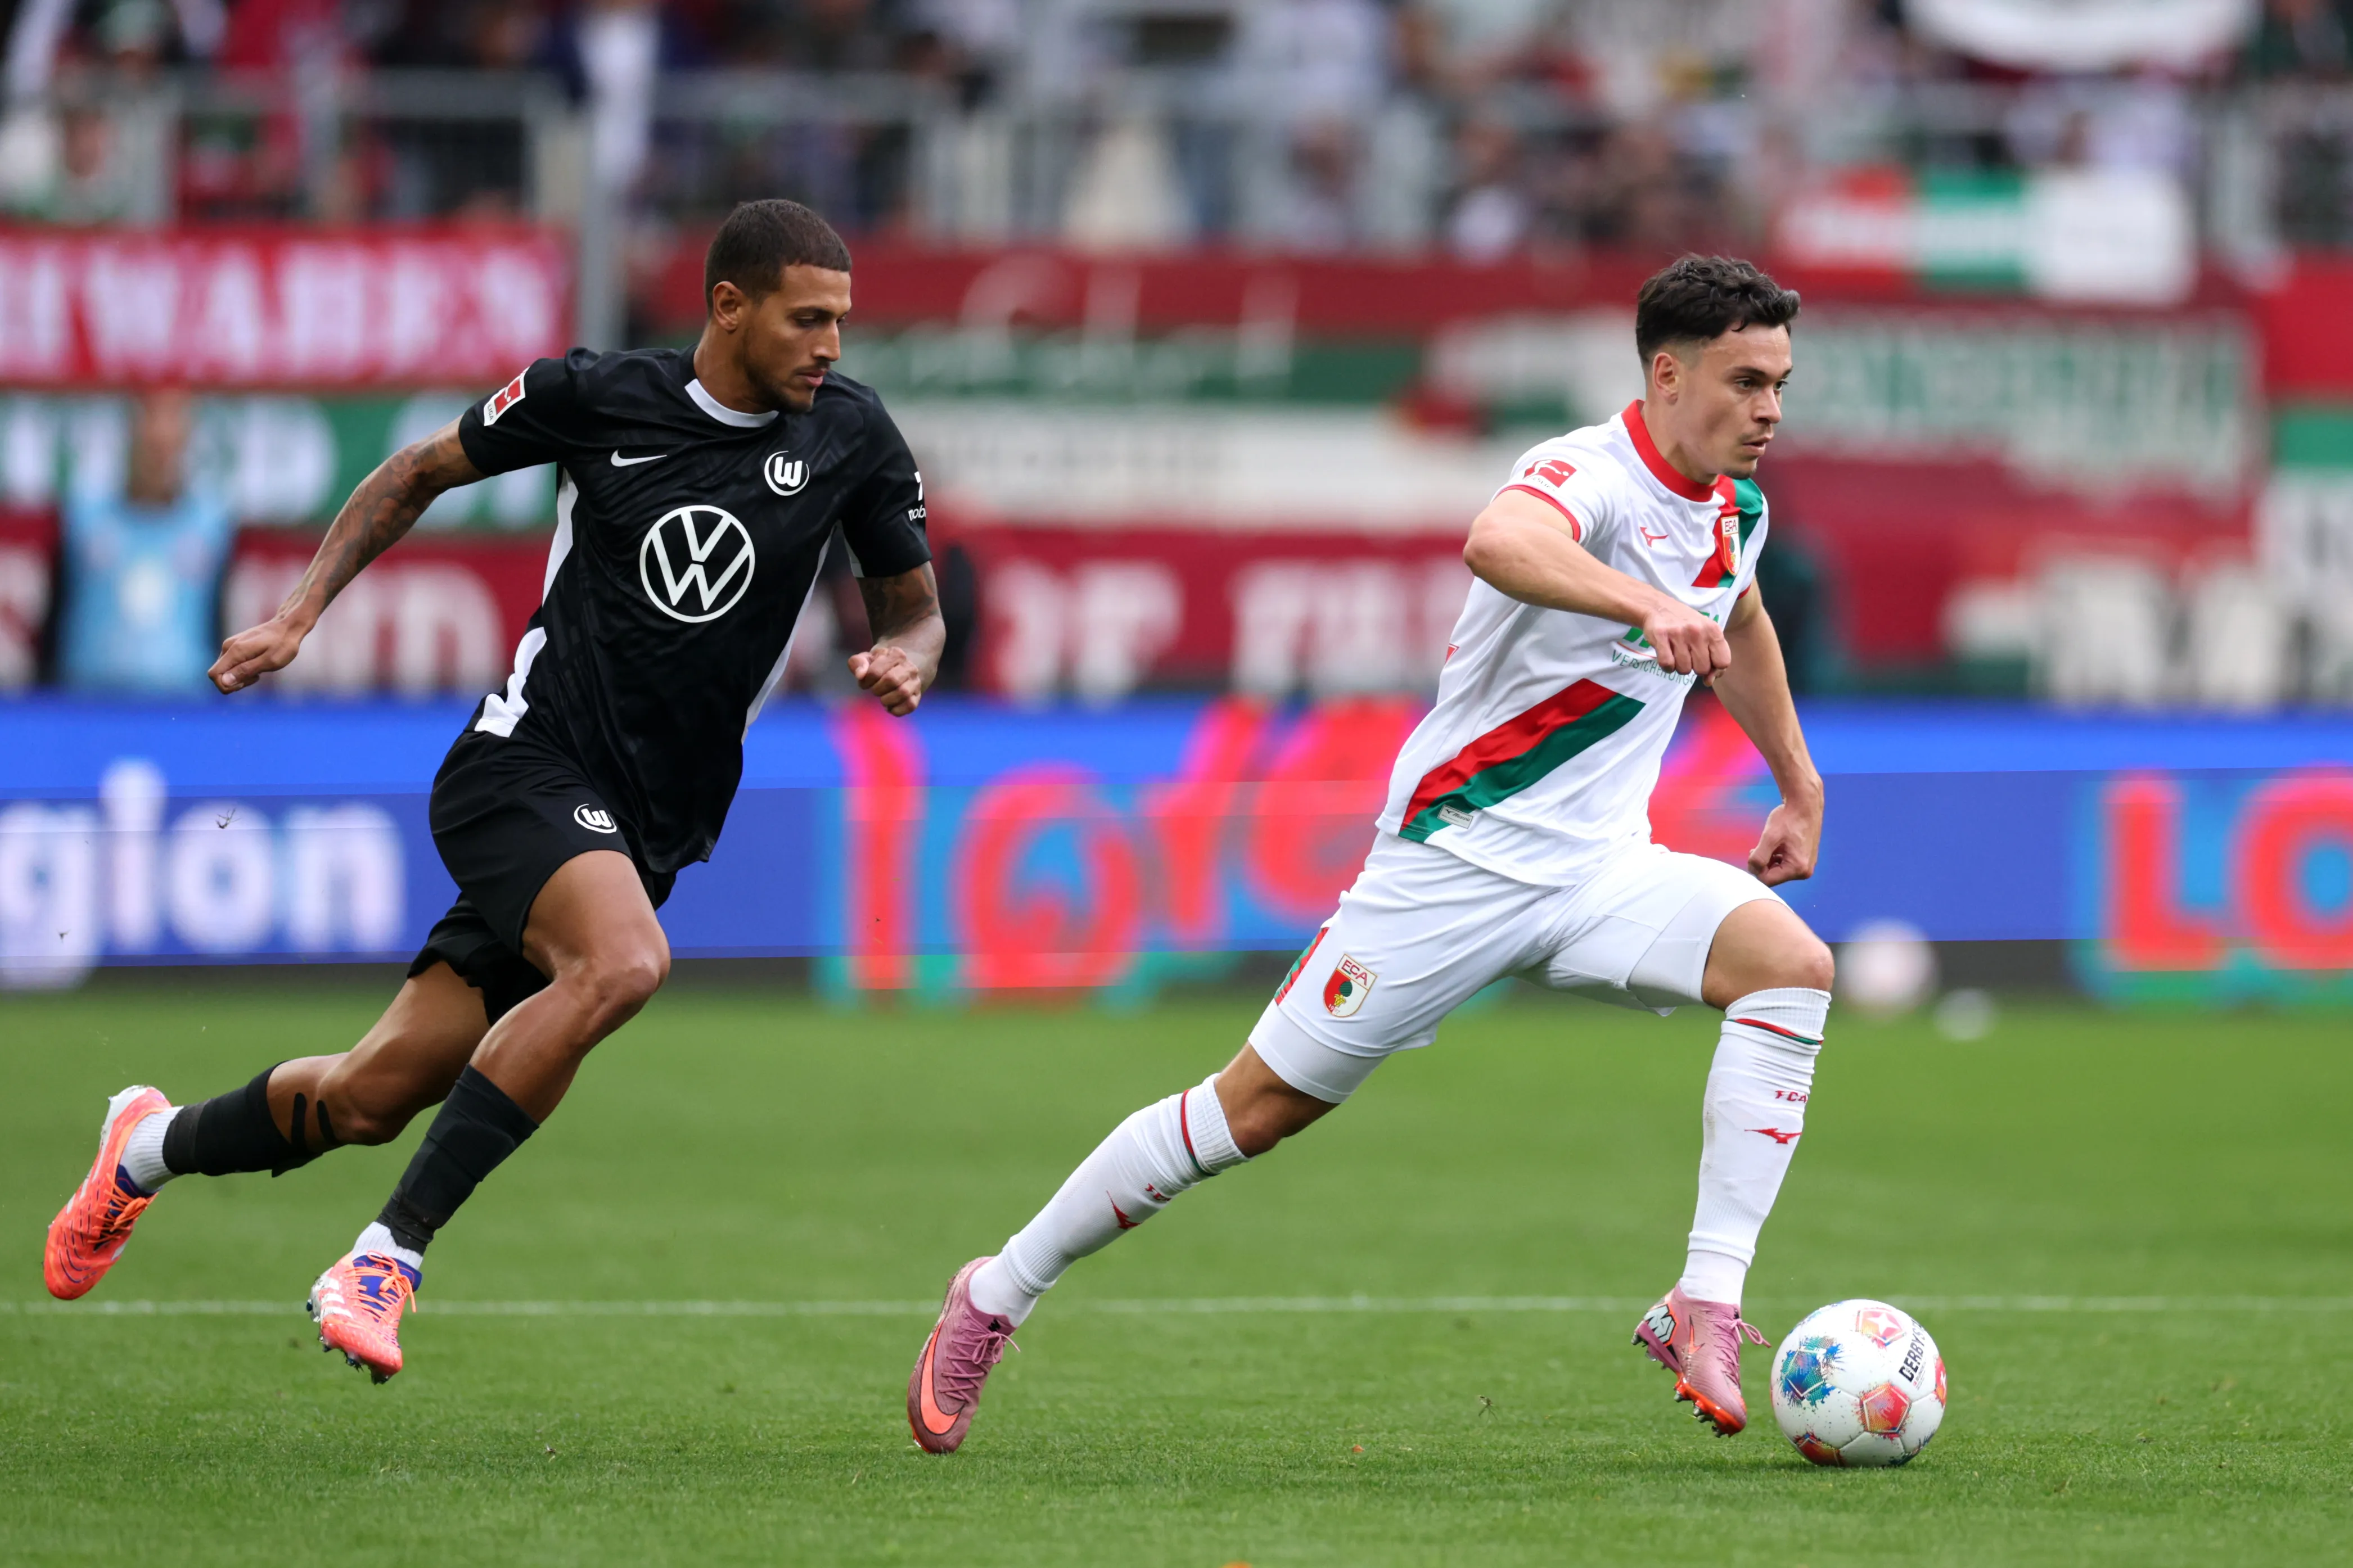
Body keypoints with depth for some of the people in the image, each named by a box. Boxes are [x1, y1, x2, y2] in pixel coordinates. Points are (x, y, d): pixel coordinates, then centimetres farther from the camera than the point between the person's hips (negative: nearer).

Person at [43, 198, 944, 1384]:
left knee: (375, 1094, 3)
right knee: (622, 964, -35)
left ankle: (154, 1146, 33)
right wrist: (301, 611, 4)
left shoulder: (848, 435, 0)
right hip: (528, 764, -4)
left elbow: (912, 605, 12)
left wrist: (906, 658, -11)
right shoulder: (597, 397, -5)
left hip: (646, 829, 4)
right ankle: (390, 1255, -26)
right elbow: (421, 472, 11)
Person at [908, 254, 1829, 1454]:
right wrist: (1646, 604, -60)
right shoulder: (1589, 474, -19)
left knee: (1791, 963, -21)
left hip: (1597, 871, 7)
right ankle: (998, 1295, 19)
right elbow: (1497, 542, -46)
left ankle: (1703, 1312, -23)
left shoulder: (1731, 504, 7)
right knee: (1260, 1106, -1)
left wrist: (1800, 788, 36)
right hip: (1461, 852, -7)